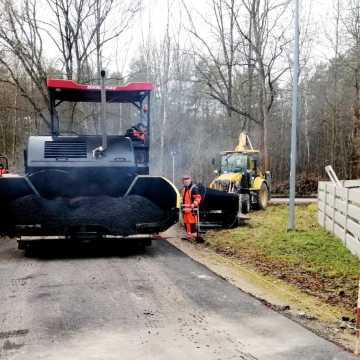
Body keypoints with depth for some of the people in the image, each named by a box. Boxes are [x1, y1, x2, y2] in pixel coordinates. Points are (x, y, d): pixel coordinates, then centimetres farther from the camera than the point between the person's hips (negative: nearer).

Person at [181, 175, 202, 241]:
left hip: (192, 210, -9)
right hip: (185, 210, 9)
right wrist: (182, 206, 22)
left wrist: (193, 205, -25)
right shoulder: (184, 189, 20)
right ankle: (188, 236, 20)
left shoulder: (194, 188, -9)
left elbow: (198, 198, -16)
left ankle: (194, 236, -6)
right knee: (186, 223, 11)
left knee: (192, 223, -9)